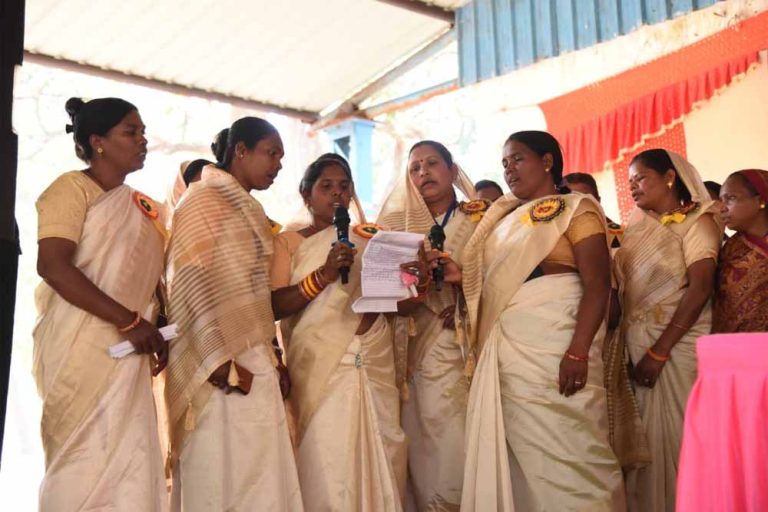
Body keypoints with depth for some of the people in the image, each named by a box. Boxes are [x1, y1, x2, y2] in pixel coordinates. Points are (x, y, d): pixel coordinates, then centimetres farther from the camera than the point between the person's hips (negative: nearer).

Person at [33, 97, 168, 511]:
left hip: (130, 354, 6)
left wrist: (155, 332, 1)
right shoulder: (73, 187, -3)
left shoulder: (142, 207, 17)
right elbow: (53, 266, -16)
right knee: (85, 470, -4)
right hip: (82, 350, -6)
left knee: (132, 469, 4)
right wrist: (130, 321, -20)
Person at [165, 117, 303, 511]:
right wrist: (221, 357, -20)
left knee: (253, 471, 7)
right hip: (221, 362, -8)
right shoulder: (204, 200, -4)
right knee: (224, 469, -4)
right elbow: (195, 282, -14)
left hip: (251, 357, 8)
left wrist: (268, 356, 14)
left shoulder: (247, 209, 20)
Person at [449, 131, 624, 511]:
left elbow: (598, 285, -11)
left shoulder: (574, 209, 0)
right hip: (507, 349, 7)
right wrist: (463, 277, 2)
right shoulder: (505, 219, 19)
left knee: (564, 452, -6)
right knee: (518, 453, 7)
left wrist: (578, 352, -21)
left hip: (554, 343, -6)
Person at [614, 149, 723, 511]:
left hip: (677, 344, -5)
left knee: (675, 433, -3)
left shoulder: (696, 221, -1)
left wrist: (659, 352, -18)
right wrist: (627, 346, -5)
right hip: (637, 346, 5)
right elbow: (623, 289, 10)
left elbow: (700, 289, -12)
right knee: (647, 434, 4)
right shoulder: (637, 229, 16)